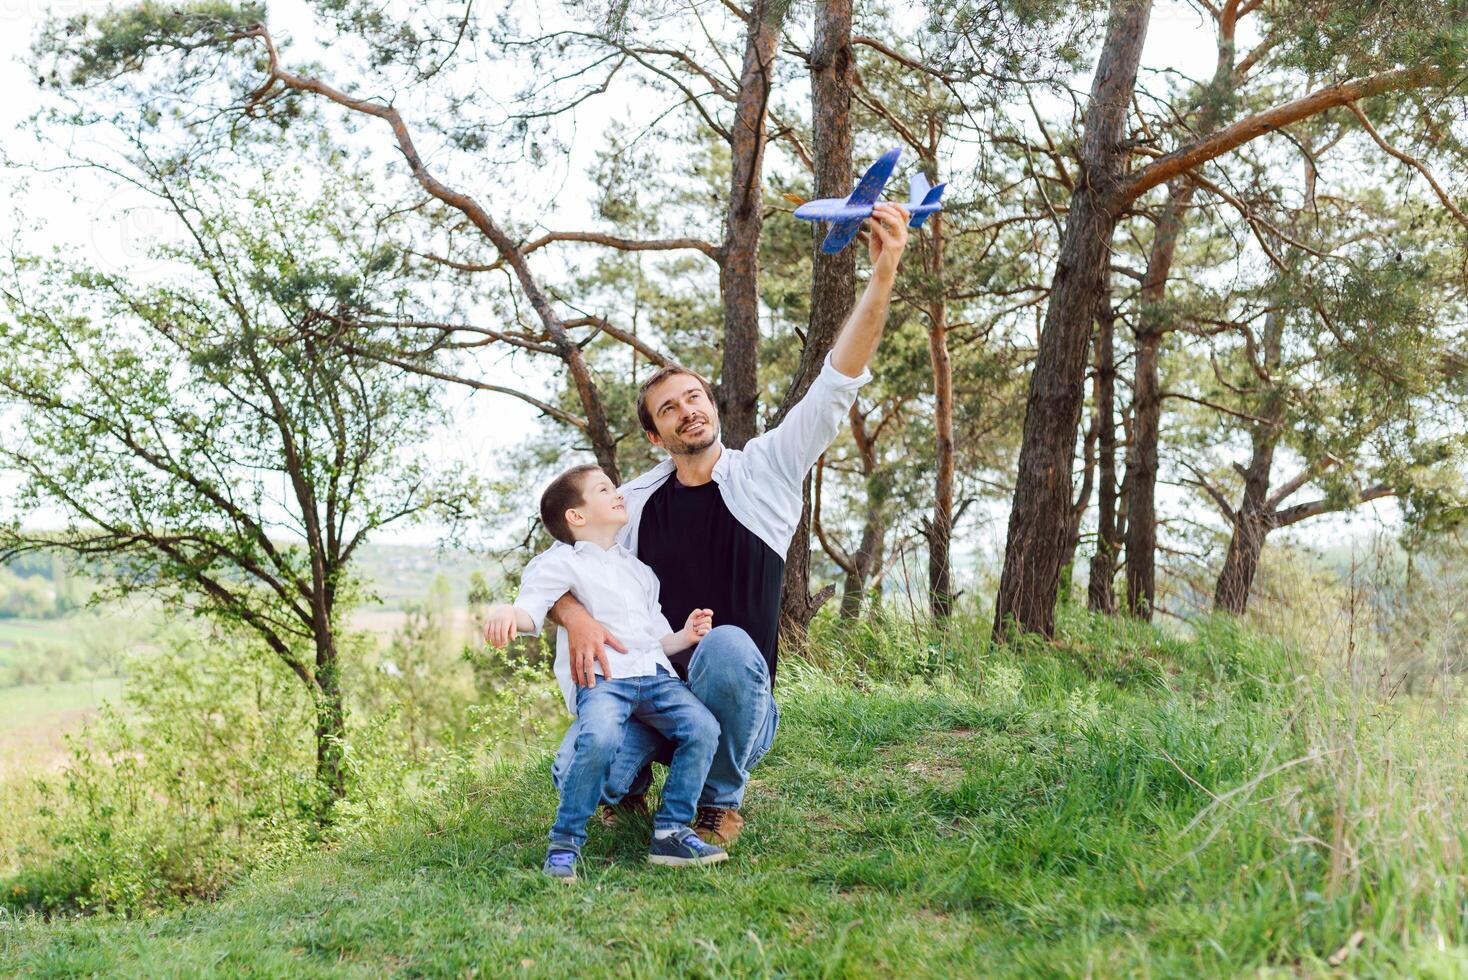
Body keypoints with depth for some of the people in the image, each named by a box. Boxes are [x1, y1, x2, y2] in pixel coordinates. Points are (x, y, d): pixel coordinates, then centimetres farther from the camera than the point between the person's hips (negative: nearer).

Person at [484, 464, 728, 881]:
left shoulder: (638, 570, 31)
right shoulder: (562, 562, 8)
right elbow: (532, 605, -11)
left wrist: (684, 636, 12)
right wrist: (509, 614, -34)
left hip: (654, 673, 6)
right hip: (599, 676, -6)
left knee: (702, 727, -19)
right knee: (599, 737, -35)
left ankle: (671, 831, -8)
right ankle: (565, 843, -18)